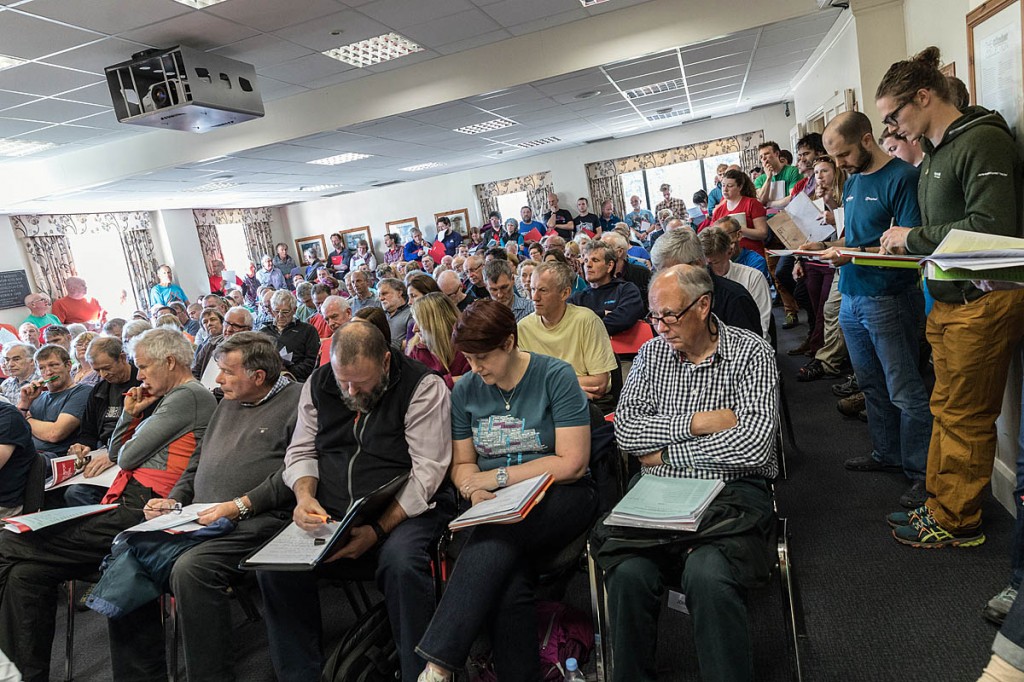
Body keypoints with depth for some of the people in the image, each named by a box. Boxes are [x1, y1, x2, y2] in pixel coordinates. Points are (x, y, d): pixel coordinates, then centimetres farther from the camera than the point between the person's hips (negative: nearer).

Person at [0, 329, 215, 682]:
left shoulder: (187, 395, -8)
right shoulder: (172, 398, 25)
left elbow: (127, 457, -9)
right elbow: (116, 452, 29)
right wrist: (131, 413, 16)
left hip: (141, 510, -10)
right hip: (129, 505, 10)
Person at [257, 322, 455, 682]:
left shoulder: (422, 387, -12)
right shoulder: (318, 384, 6)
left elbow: (427, 470, -16)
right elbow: (301, 451, 13)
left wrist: (379, 530, -23)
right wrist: (305, 496, -9)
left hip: (405, 511, -4)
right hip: (331, 516, 5)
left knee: (401, 561, -34)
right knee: (272, 564, -17)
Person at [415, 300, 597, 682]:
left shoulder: (555, 377, -6)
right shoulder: (465, 390, 7)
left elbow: (572, 463, -11)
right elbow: (462, 464, 11)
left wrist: (497, 476, -11)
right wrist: (475, 491, -12)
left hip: (559, 497, -3)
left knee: (499, 537, -33)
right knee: (509, 580, -29)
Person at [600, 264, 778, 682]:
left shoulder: (751, 353, -1)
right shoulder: (652, 353, 11)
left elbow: (754, 446, -15)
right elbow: (625, 431, 0)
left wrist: (666, 452, -8)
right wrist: (695, 423, -11)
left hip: (733, 493, -2)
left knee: (707, 575, -32)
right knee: (628, 573, -25)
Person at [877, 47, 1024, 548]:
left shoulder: (982, 140, -14)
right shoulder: (936, 151, 14)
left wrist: (914, 237, -14)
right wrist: (901, 243, 2)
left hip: (983, 303, -9)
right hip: (949, 300, 9)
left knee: (964, 417, 1)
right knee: (945, 409, 15)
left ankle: (956, 523, 15)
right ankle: (939, 506, 28)